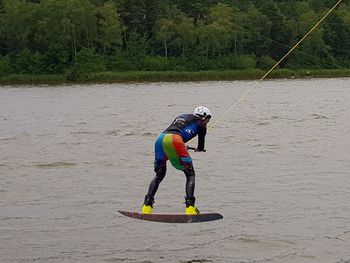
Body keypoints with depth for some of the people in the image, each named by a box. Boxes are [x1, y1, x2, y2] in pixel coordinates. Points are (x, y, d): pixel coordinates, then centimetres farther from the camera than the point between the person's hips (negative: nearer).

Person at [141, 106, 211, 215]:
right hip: (174, 140, -6)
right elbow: (201, 148, 28)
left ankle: (147, 206, 11)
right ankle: (190, 207, -10)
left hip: (160, 139, 6)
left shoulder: (181, 117, 34)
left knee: (159, 175, 20)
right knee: (190, 175, 6)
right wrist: (199, 148, 53)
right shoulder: (200, 123, 19)